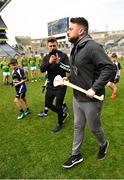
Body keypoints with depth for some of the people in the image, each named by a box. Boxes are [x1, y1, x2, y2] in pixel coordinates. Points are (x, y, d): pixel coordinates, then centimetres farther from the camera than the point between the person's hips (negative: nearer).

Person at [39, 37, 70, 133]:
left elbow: (69, 69, -20)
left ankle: (60, 123, 31)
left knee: (58, 106, 4)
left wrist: (59, 62, -33)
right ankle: (63, 114, 39)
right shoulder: (46, 57, 3)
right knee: (47, 104, 17)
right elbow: (42, 69, -13)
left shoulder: (63, 55, -10)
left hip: (60, 86, -5)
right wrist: (49, 62, -30)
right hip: (50, 86, 6)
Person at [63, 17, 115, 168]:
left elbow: (110, 68, -25)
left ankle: (103, 145, 47)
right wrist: (69, 78, 5)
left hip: (90, 99, -8)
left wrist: (95, 89, -27)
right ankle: (76, 155, 37)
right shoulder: (75, 48, 8)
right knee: (78, 127, 18)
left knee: (94, 127, 14)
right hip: (77, 97, 8)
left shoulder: (92, 47, -20)